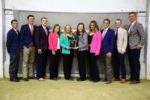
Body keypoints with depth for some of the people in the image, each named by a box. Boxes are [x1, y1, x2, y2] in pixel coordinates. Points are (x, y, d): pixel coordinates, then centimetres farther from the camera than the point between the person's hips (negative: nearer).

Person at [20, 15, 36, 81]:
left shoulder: (35, 27, 9)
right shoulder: (23, 27, -1)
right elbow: (21, 37, -3)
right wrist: (23, 45, -8)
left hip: (33, 46, 4)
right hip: (26, 46, -4)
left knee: (32, 62, 9)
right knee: (25, 62, -1)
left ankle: (31, 75, 18)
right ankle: (25, 76, 4)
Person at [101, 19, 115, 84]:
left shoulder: (111, 31, -4)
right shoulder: (101, 31, 13)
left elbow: (112, 42, -9)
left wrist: (110, 51, -15)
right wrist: (101, 50, 8)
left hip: (108, 51, -6)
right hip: (103, 51, 6)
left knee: (108, 65, -5)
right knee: (105, 65, 10)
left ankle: (109, 79, 0)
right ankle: (106, 78, 18)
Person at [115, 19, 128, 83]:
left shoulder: (124, 31, -2)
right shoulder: (114, 31, 6)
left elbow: (125, 41, -5)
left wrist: (123, 50, -12)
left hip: (121, 50, -4)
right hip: (115, 50, 4)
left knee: (122, 64, -1)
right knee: (117, 64, 10)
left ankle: (123, 77, 9)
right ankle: (117, 76, 21)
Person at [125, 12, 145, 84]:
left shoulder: (139, 25, -7)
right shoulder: (128, 26, 14)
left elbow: (143, 36, -10)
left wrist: (140, 45, -13)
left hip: (135, 48, -7)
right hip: (129, 48, 7)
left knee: (136, 63, -2)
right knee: (131, 63, 12)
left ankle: (137, 79, 6)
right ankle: (132, 77, 21)